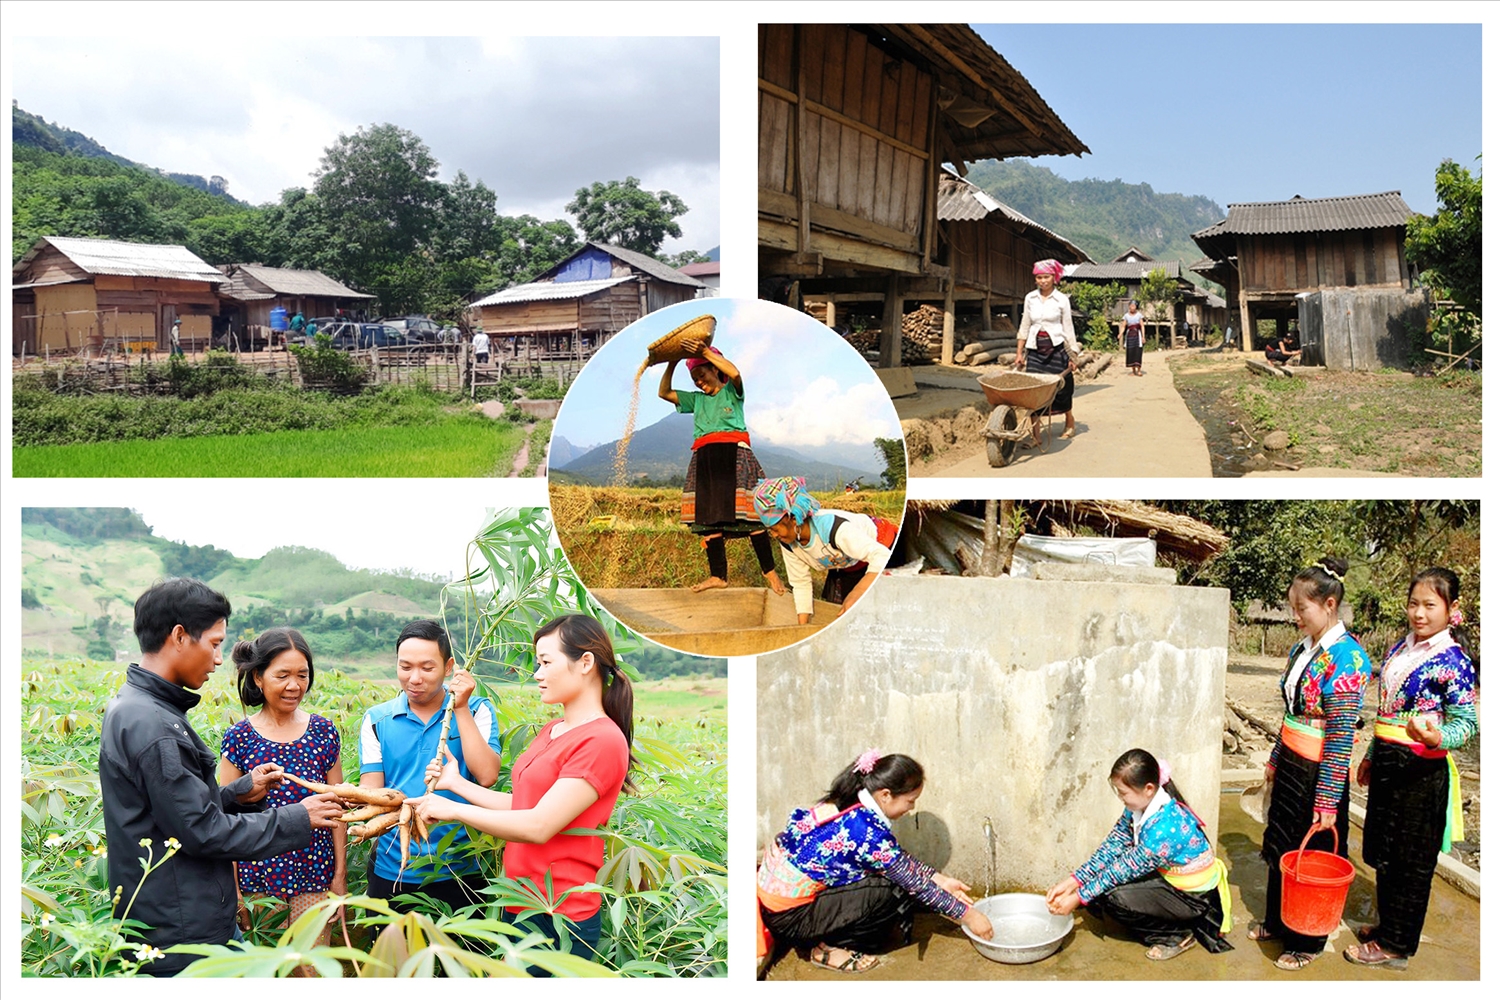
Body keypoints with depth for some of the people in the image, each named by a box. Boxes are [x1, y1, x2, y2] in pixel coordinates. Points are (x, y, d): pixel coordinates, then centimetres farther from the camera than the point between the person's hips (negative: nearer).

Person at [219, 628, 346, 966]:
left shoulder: (324, 732, 0)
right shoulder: (238, 738, -5)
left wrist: (340, 875, 3)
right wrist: (233, 891, -3)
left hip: (314, 875, 1)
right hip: (258, 878, -1)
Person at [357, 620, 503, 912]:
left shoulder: (477, 711, -2)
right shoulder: (377, 720, 2)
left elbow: (487, 776, -16)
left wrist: (460, 709, -15)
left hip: (460, 873, -1)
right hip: (392, 873, 1)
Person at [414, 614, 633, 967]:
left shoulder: (602, 741, -18)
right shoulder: (551, 731, 11)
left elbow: (538, 825, -22)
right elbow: (524, 805, 10)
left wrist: (454, 809, -15)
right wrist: (458, 784, 10)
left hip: (558, 918, -8)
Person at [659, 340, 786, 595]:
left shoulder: (731, 392, 11)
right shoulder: (696, 400, 24)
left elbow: (735, 373, -12)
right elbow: (664, 392, 21)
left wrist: (706, 352, -10)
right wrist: (672, 364, 10)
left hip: (734, 454, -5)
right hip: (705, 459, 5)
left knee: (750, 517, -11)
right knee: (709, 518, -1)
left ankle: (769, 571, -6)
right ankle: (718, 575, 2)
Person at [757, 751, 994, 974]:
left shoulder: (847, 802, -1)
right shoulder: (865, 830, -26)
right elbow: (915, 883, -16)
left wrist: (940, 879, 10)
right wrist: (967, 915, -6)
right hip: (789, 916, -9)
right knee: (895, 892, -16)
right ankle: (827, 949, -3)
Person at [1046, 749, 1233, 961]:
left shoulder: (1166, 826, -33)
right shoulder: (1139, 807, -9)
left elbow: (1126, 869, -27)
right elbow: (1112, 845, -5)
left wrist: (1079, 897, -19)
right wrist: (1073, 881, -12)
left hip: (1194, 896, -8)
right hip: (1165, 876, 9)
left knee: (1116, 897, -25)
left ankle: (1178, 936, -2)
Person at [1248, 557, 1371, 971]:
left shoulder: (1346, 658, -20)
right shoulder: (1301, 649, 5)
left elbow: (1341, 735, -21)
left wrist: (1327, 801, -20)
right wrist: (1275, 760, 20)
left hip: (1319, 772, -8)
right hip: (1290, 763, 8)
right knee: (1280, 846, 19)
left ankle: (1306, 943, 26)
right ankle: (1276, 922, 38)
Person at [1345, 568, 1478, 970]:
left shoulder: (1453, 659, -13)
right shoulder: (1399, 650, 9)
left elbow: (1467, 722, -15)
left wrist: (1437, 737, -35)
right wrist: (1371, 756, 20)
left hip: (1423, 770, -7)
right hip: (1388, 763, 7)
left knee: (1411, 860, 5)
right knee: (1383, 852, 17)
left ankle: (1395, 945, 18)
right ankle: (1387, 925, 34)